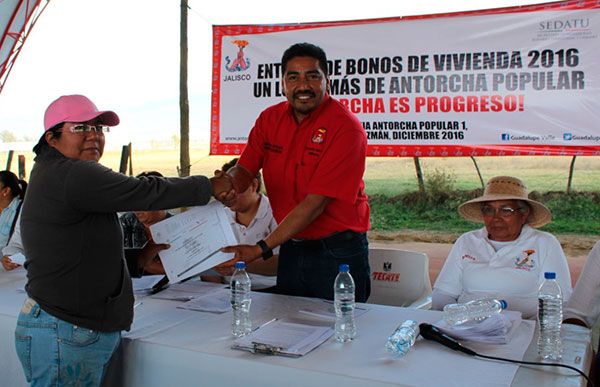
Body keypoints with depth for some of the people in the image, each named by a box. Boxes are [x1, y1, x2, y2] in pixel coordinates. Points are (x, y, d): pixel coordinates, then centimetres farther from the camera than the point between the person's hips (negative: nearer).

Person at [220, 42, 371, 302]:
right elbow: (244, 168, 3)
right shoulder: (270, 119, 1)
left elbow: (315, 204, -23)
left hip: (337, 253, -5)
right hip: (290, 248, 5)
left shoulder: (346, 128, -19)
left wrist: (261, 249, -26)